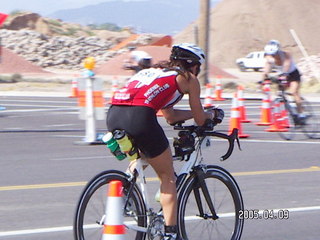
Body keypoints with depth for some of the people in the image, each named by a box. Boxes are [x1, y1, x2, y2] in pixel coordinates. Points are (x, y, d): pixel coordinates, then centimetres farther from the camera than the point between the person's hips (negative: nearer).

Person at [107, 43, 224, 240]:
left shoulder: (154, 71, 35)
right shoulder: (189, 79, 17)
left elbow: (170, 116, 39)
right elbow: (200, 120, 22)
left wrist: (199, 113, 49)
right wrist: (212, 114, 43)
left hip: (113, 115, 6)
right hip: (139, 117, -6)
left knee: (139, 160, 37)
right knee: (168, 177, 11)